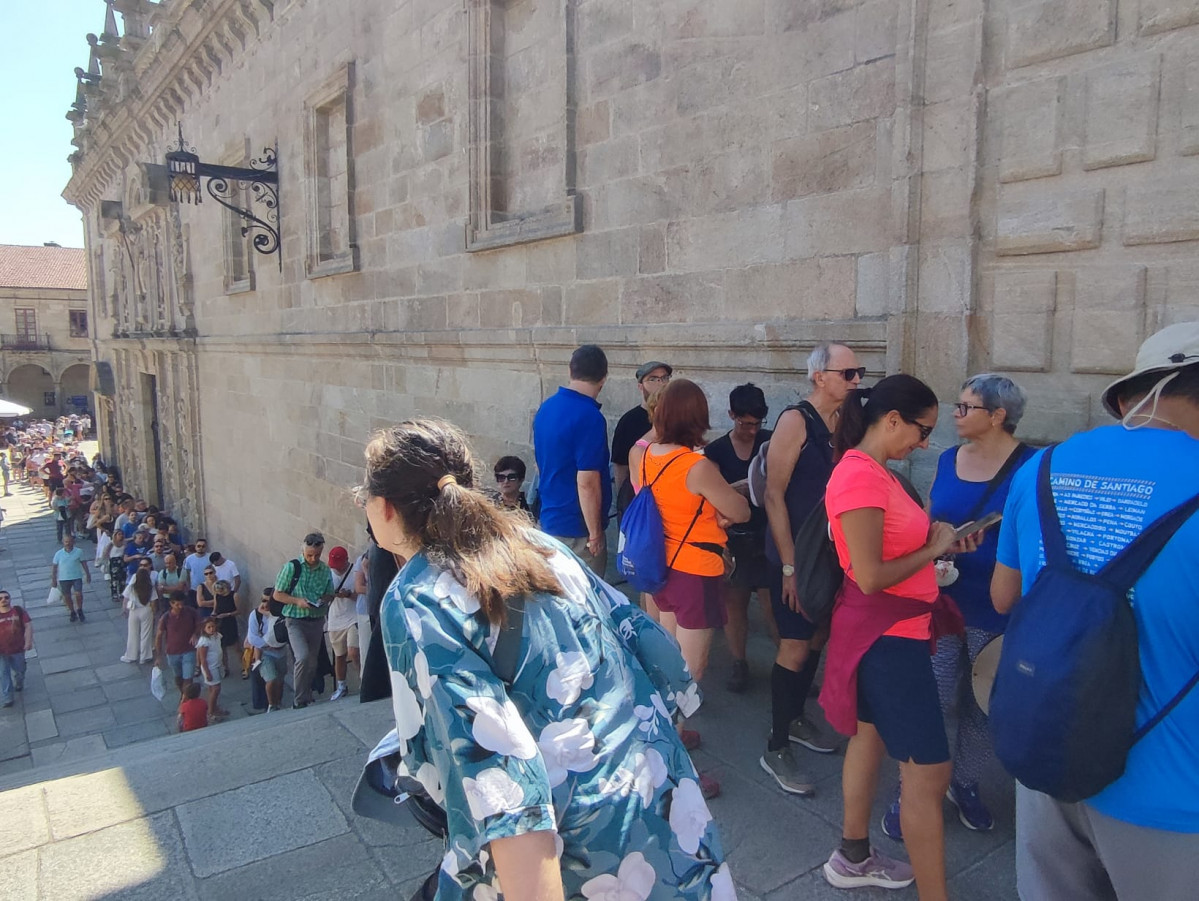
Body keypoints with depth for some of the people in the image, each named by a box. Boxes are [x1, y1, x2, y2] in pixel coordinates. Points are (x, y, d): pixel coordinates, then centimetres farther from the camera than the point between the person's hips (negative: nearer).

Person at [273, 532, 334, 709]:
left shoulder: (325, 570, 3)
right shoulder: (291, 567, -8)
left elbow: (330, 595, 13)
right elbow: (277, 594, -3)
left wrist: (324, 600, -10)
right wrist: (297, 601, -18)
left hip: (317, 621, 4)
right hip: (296, 621, -4)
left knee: (312, 663, 12)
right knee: (303, 657, -21)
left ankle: (307, 697, 31)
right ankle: (299, 701, -7)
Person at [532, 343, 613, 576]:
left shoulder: (545, 408, 4)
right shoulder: (589, 417, -22)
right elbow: (587, 483, -24)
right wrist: (595, 533, -15)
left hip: (549, 520, 8)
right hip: (578, 528, -8)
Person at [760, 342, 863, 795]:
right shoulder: (795, 421, -15)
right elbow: (774, 493, -17)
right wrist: (789, 565, -19)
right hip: (795, 554, -7)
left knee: (816, 638, 18)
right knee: (795, 646, -3)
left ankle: (795, 718, 37)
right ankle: (776, 749, 11)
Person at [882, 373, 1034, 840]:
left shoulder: (1030, 465, -9)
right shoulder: (947, 460, 4)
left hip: (997, 609, -2)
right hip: (941, 600, 2)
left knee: (983, 704, 13)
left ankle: (964, 783, 36)